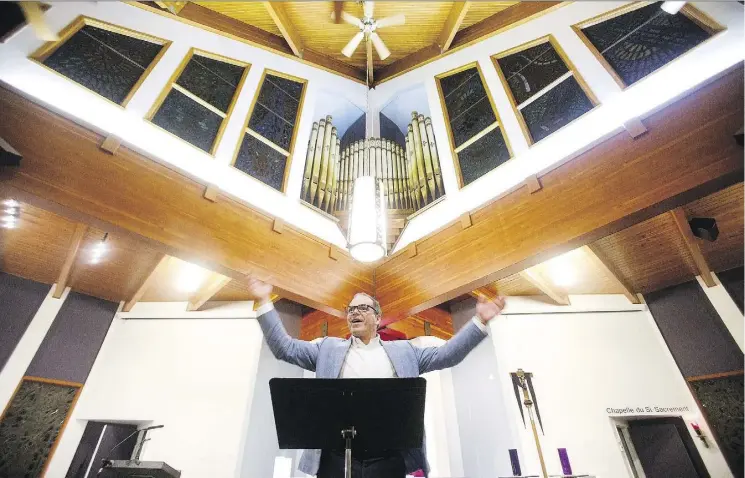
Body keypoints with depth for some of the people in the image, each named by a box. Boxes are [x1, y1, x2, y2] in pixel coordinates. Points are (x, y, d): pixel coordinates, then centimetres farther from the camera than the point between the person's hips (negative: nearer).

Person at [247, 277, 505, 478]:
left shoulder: (403, 350, 14)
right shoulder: (329, 348, 13)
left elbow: (447, 354, 11)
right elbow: (285, 347, 9)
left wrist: (479, 320, 3)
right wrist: (264, 301, 3)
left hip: (389, 456, 0)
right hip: (337, 454, 0)